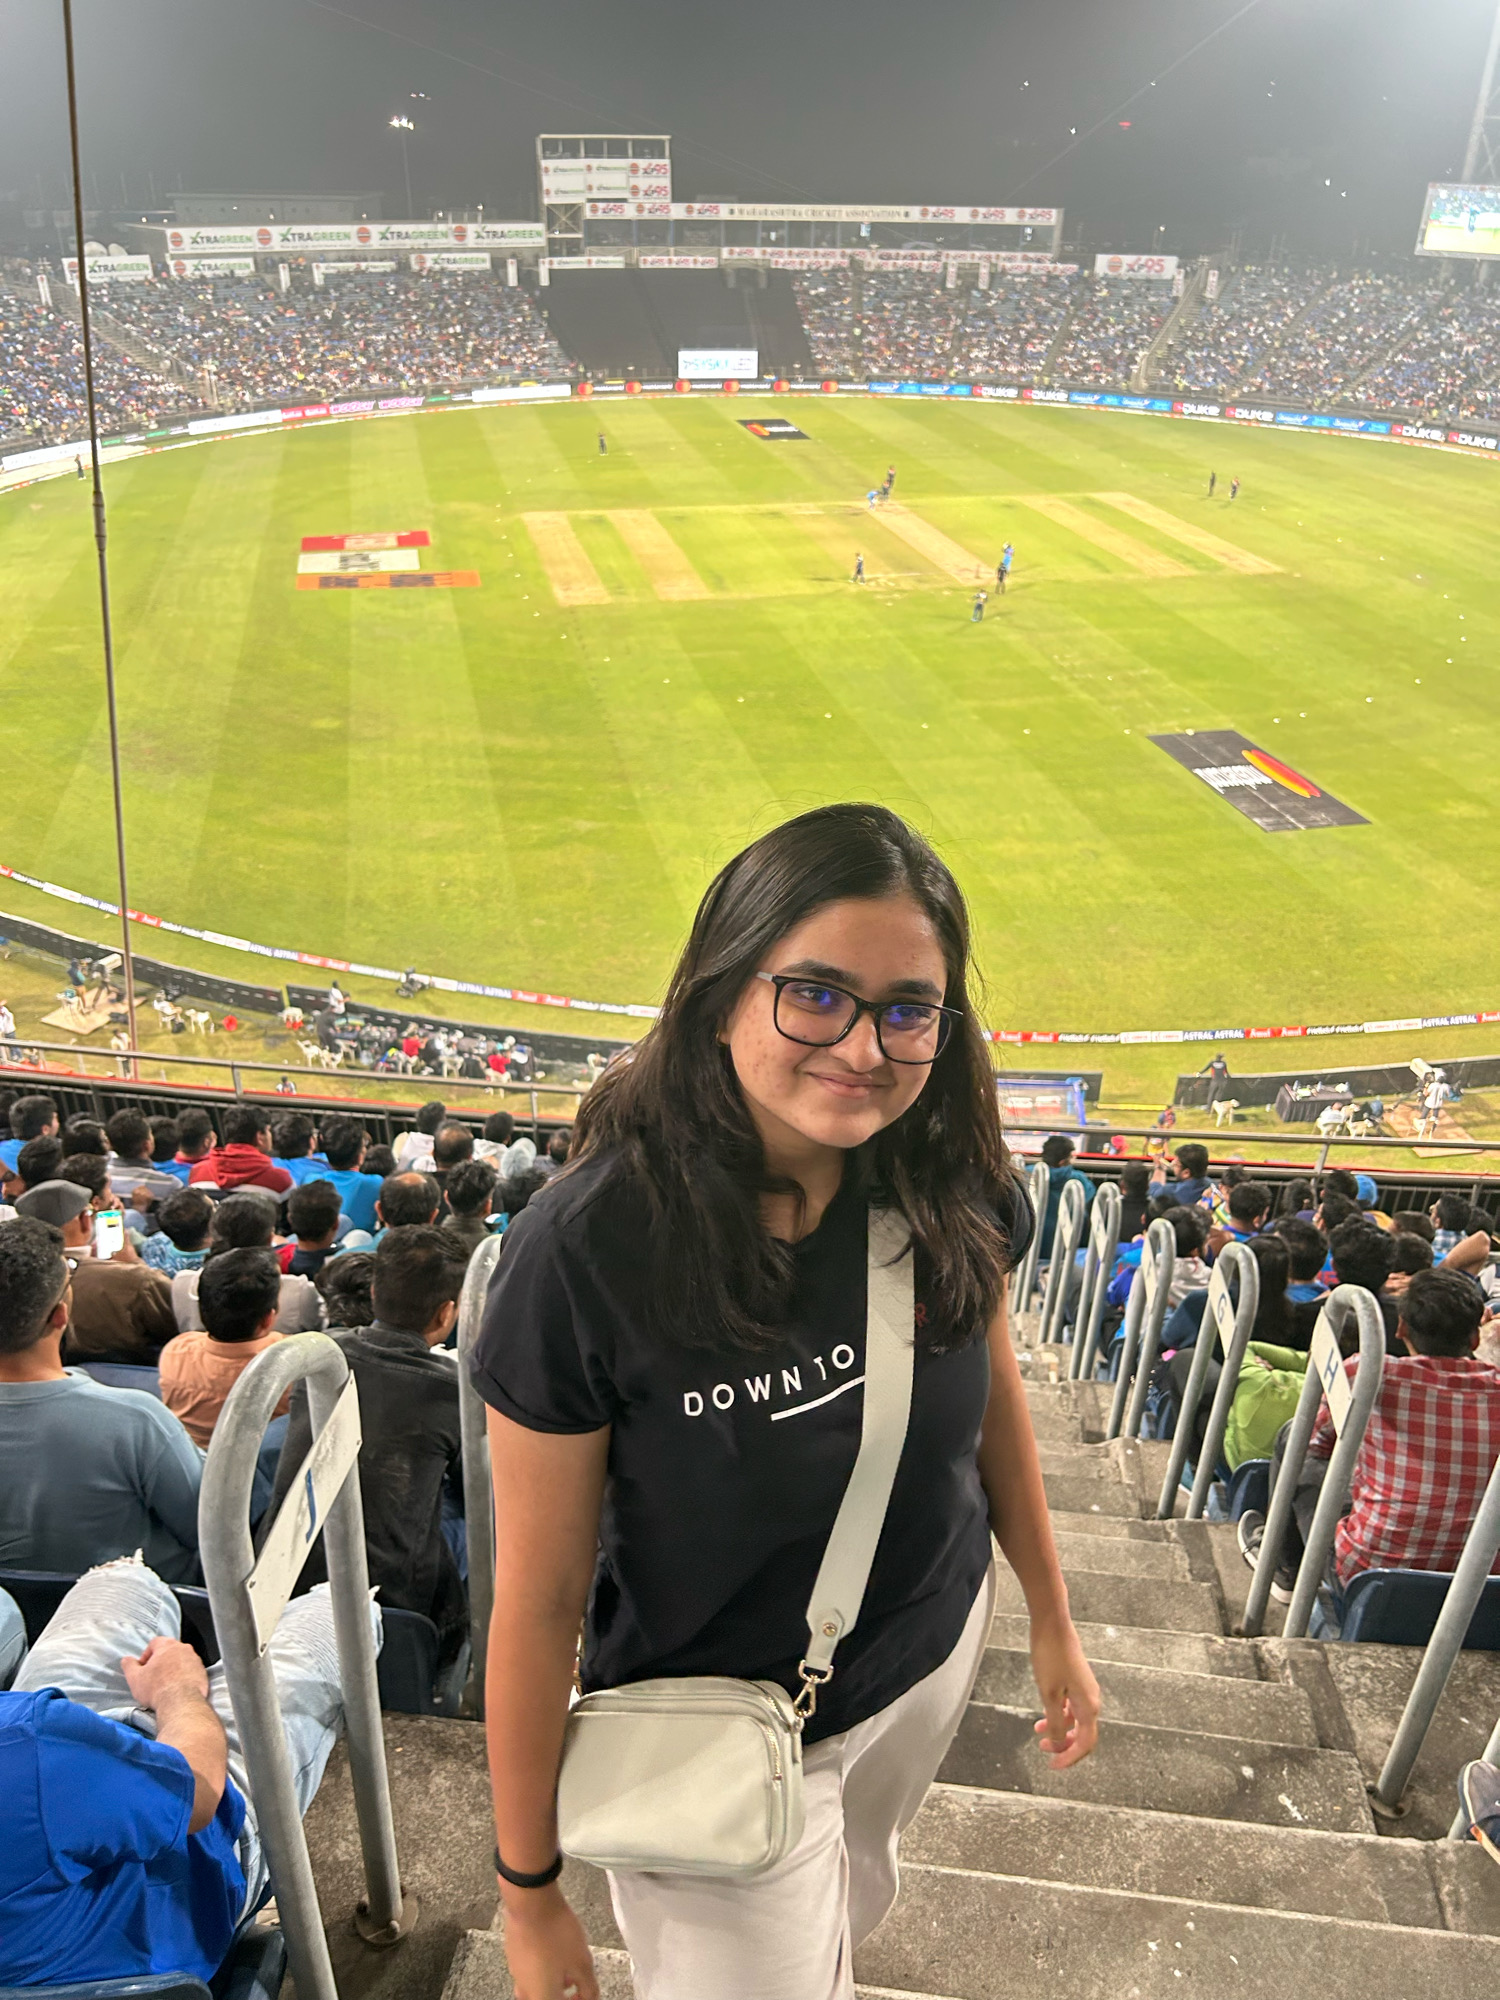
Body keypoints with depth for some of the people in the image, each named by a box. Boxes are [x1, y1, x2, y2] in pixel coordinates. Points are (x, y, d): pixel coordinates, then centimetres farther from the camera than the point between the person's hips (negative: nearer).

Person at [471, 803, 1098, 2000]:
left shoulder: (953, 1189, -19)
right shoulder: (584, 1251, -32)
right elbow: (538, 1602, -22)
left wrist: (1051, 1617, 11)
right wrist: (529, 1894, -11)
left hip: (934, 1654, 5)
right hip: (721, 1740, -5)